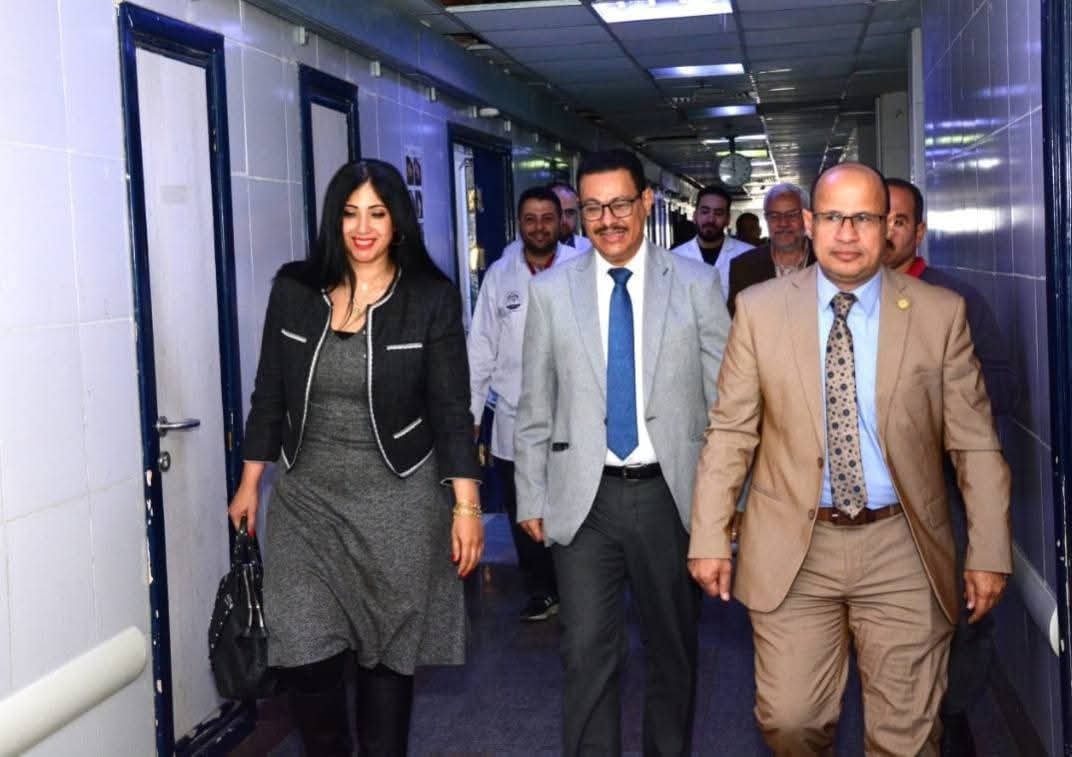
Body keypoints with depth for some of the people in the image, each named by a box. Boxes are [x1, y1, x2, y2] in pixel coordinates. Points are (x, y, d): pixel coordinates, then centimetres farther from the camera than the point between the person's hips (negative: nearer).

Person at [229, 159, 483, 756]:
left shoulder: (432, 298, -5)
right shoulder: (295, 289, 2)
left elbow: (452, 409, -5)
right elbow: (269, 395, 9)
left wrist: (467, 505, -8)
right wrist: (250, 483, 11)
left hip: (397, 502, -2)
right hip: (307, 499, 2)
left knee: (389, 655, 8)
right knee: (305, 659, -5)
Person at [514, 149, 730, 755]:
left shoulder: (697, 284, -1)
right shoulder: (551, 290, 2)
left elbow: (726, 399, 1)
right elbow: (535, 408, 6)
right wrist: (532, 498, 4)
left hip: (671, 494, 0)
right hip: (585, 499, 0)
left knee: (674, 650, 15)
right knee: (588, 655, 0)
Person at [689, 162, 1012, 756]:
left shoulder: (941, 313, -2)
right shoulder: (759, 308, -1)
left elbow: (975, 443, 2)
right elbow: (730, 432, 1)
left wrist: (988, 551, -1)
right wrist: (709, 538, -3)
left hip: (903, 552, 0)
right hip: (792, 550, 0)